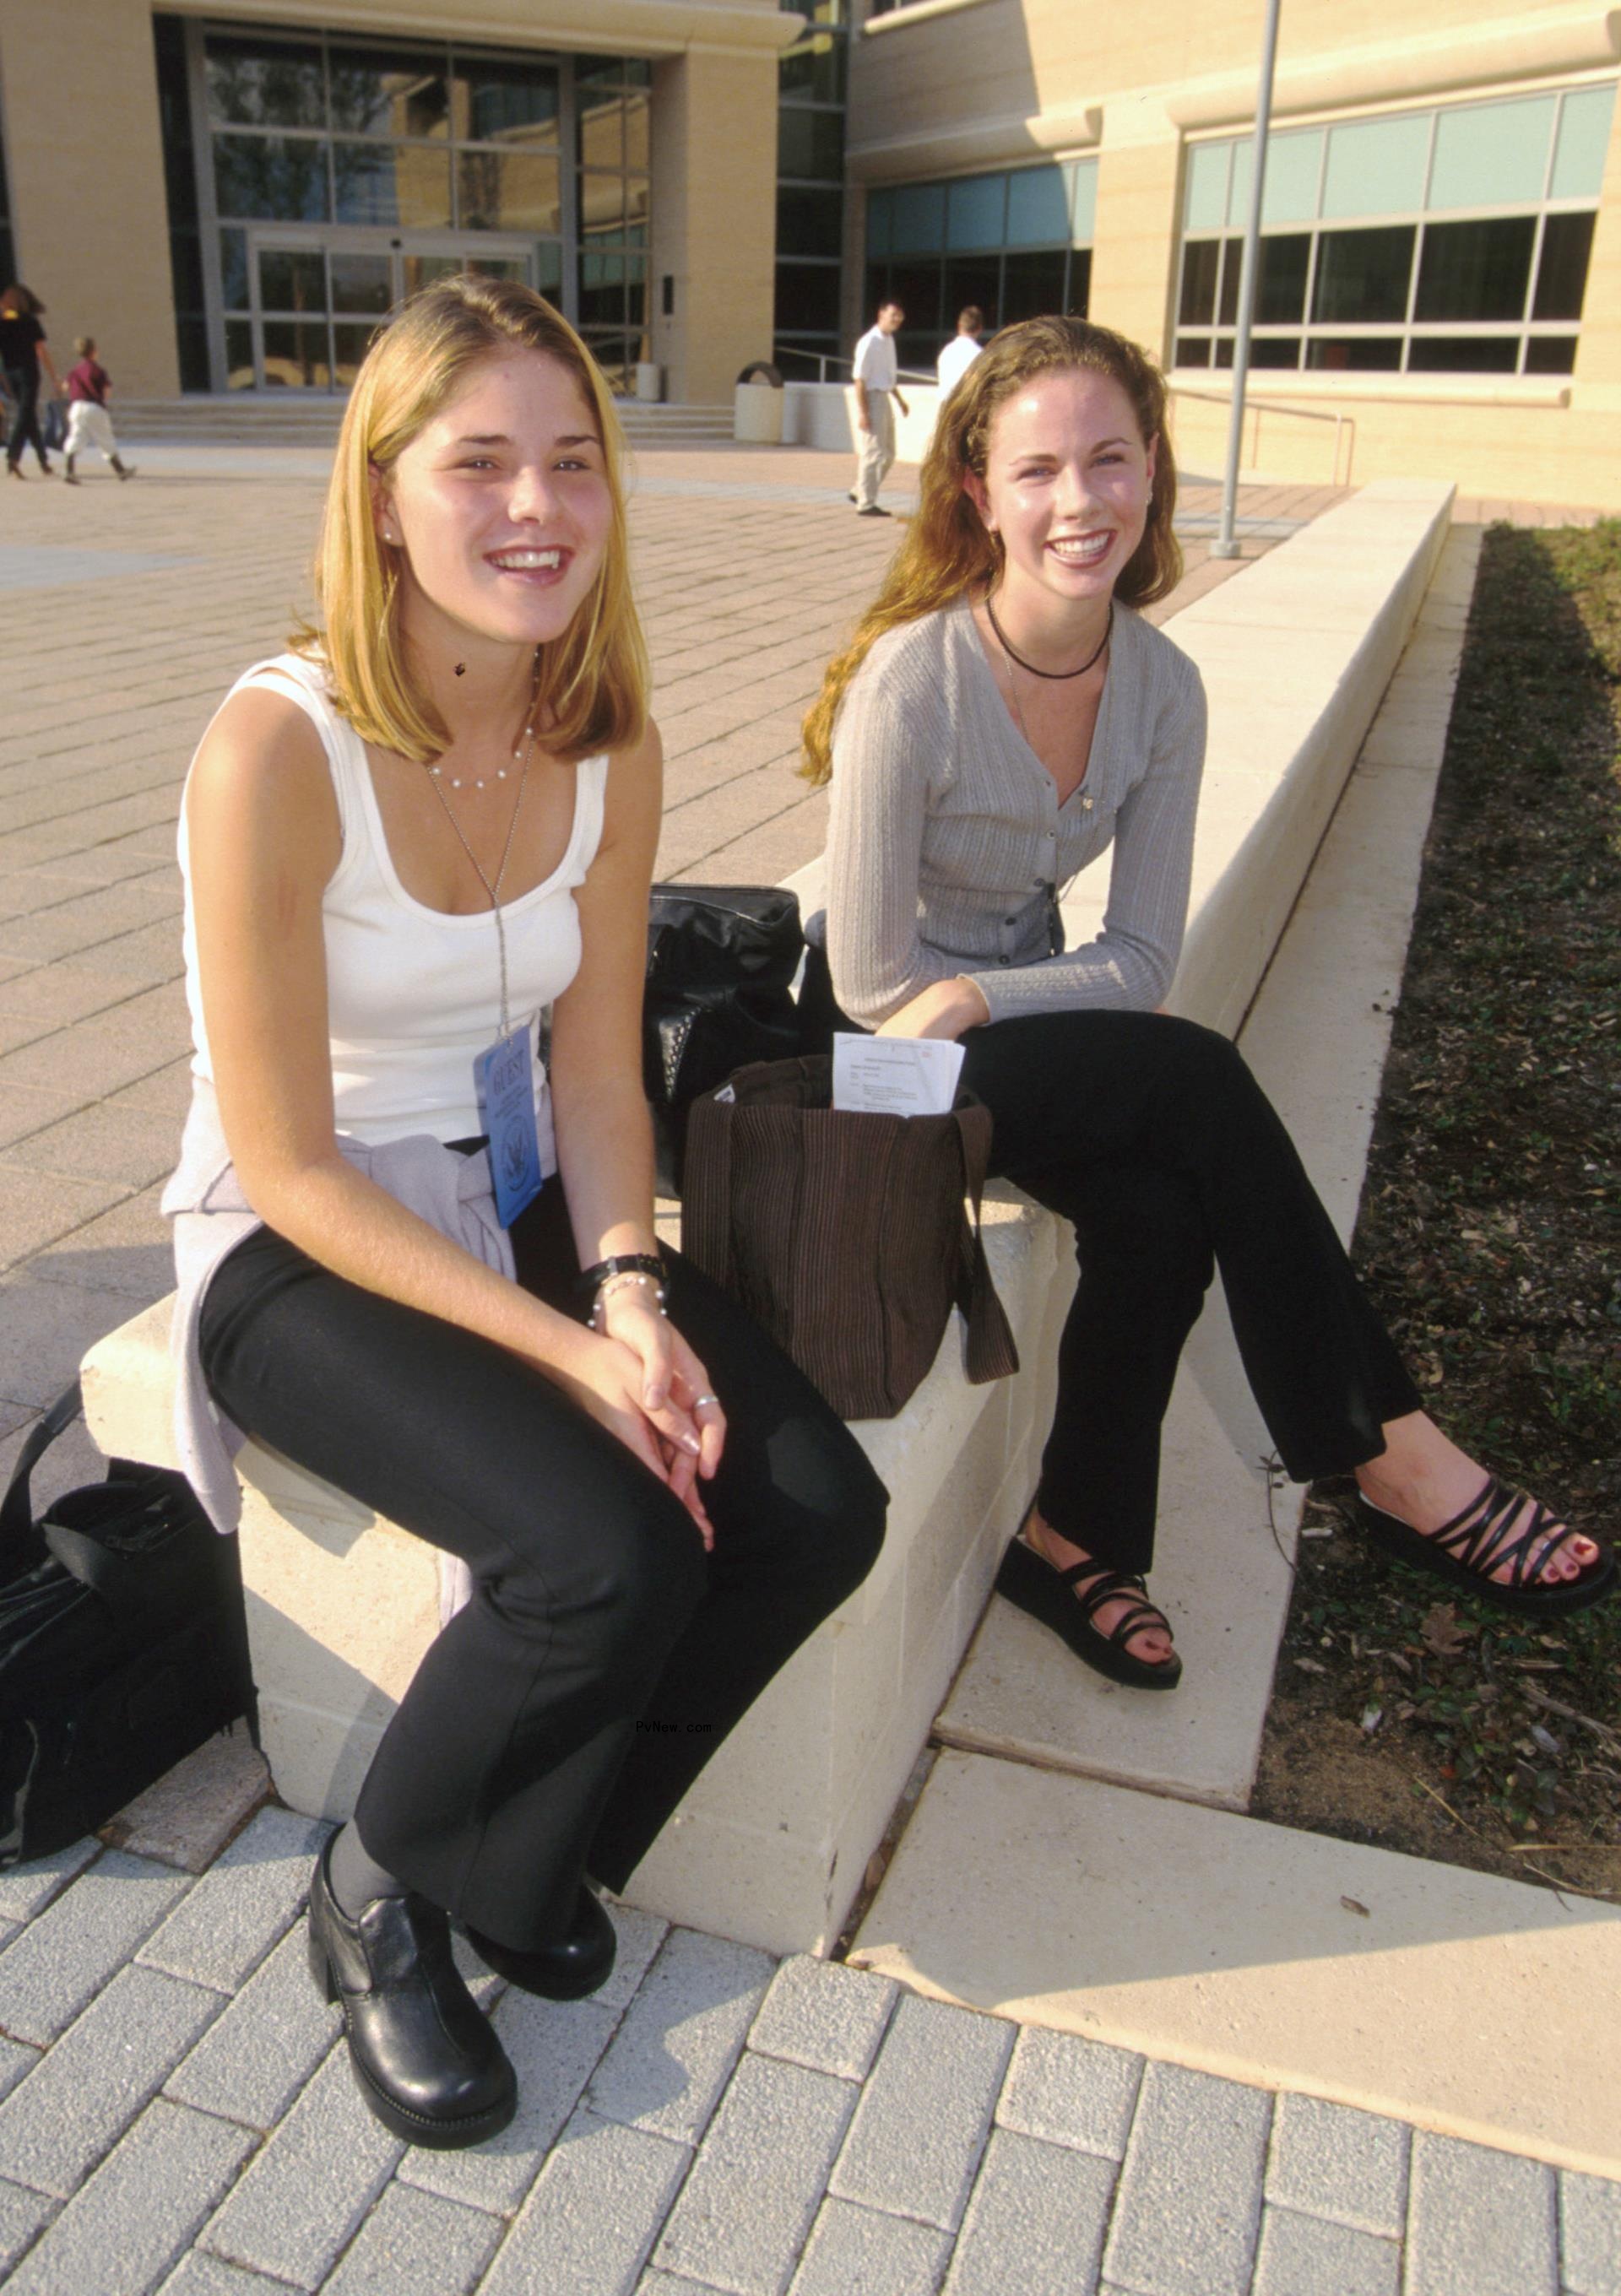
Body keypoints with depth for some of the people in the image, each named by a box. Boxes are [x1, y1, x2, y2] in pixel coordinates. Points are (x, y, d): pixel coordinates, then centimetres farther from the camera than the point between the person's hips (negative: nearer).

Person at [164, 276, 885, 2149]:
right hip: (299, 1249, -6)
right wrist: (565, 1348, -24)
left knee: (819, 1510, -11)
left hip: (516, 1201, 6)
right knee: (608, 1548, -28)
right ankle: (380, 1890, 6)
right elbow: (287, 1166, -19)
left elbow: (598, 1076, 2)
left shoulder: (606, 743, -3)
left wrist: (632, 1290, -15)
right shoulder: (276, 749, -22)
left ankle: (525, 1860, 15)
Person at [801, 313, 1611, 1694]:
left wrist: (973, 997, -19)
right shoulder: (913, 678, -21)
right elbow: (871, 983, -18)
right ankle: (1387, 1457, -11)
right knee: (1201, 1087, -25)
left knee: (1161, 1211, -25)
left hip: (1023, 1017, 5)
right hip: (886, 1049, -5)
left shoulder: (1163, 686, -5)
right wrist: (1050, 987, -11)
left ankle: (1078, 1539, -5)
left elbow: (1142, 962, -6)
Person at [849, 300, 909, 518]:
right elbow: (859, 379, -17)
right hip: (872, 399, -9)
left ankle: (859, 492, 25)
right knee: (873, 454, -7)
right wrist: (862, 412, -22)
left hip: (885, 398, 9)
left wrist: (899, 400, 22)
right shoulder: (869, 342, -14)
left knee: (888, 454, 14)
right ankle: (865, 504, 0)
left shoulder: (889, 341, 13)